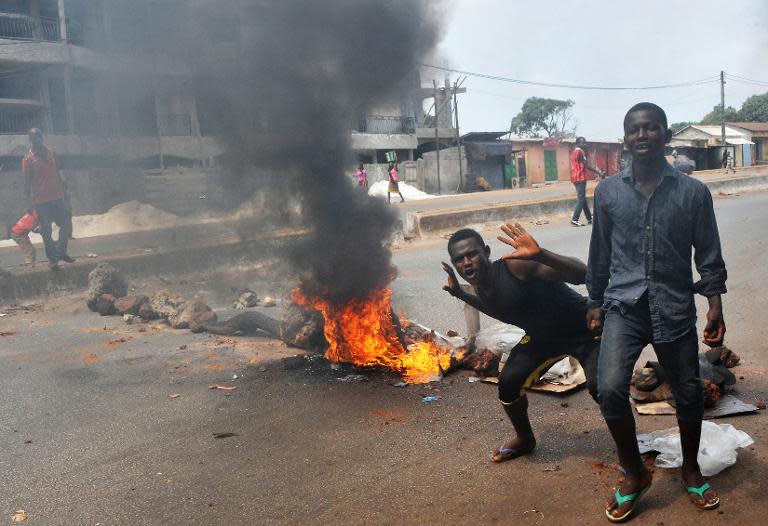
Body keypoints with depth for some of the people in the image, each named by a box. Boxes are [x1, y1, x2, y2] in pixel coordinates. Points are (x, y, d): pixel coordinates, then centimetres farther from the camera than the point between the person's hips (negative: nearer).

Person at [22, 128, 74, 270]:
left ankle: (61, 252, 23)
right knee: (46, 231, 2)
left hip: (57, 197, 4)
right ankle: (52, 259, 12)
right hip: (41, 200, -4)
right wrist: (30, 202, -8)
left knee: (66, 224, 5)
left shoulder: (51, 153, 8)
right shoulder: (28, 159, -5)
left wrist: (63, 193, 14)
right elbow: (27, 182, -4)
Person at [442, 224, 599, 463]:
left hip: (583, 330, -7)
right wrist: (461, 294, 7)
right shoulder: (480, 288, -7)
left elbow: (581, 274, -39)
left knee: (600, 387, -28)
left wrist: (540, 255, -57)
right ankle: (525, 440, 29)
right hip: (542, 336, 7)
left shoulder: (516, 265, -32)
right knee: (508, 383, -1)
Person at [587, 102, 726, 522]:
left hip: (675, 308, 0)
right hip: (623, 305, 0)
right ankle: (634, 474, 9)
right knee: (610, 389, -16)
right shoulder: (607, 192, 3)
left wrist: (715, 306, -4)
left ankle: (690, 470, 38)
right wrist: (595, 304, 14)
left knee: (688, 395, 10)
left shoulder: (693, 192, 0)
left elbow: (708, 255, 4)